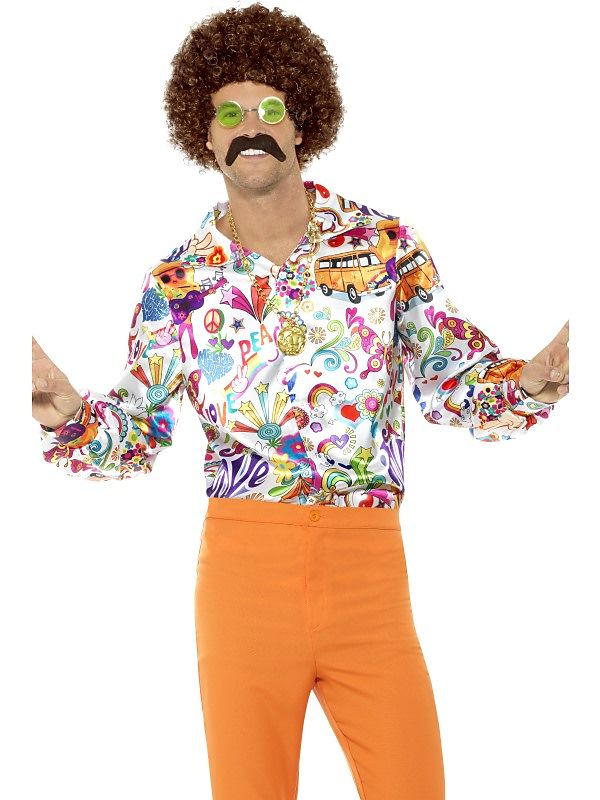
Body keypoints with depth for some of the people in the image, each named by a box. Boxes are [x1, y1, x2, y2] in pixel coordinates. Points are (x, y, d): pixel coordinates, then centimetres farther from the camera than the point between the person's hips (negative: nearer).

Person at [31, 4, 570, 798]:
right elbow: (134, 434, 8)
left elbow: (459, 383, 2)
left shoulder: (388, 246, 3)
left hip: (369, 562, 0)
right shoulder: (176, 283, 5)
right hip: (243, 560, 0)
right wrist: (67, 416, -13)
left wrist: (524, 384, -19)